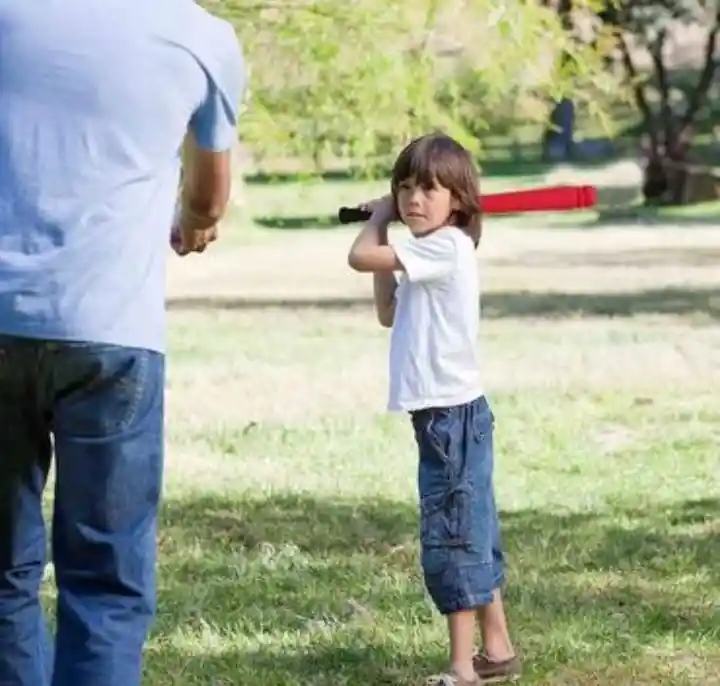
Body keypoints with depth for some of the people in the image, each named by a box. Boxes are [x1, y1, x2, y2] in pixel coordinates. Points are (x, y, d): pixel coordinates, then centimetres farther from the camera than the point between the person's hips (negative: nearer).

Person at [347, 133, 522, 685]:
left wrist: (378, 220, 3)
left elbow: (360, 258, -19)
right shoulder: (427, 254, 15)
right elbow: (389, 314, 27)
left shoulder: (446, 247, -15)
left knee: (450, 539, -9)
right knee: (471, 537, 15)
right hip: (444, 415, 10)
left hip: (453, 414, -10)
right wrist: (385, 221, 22)